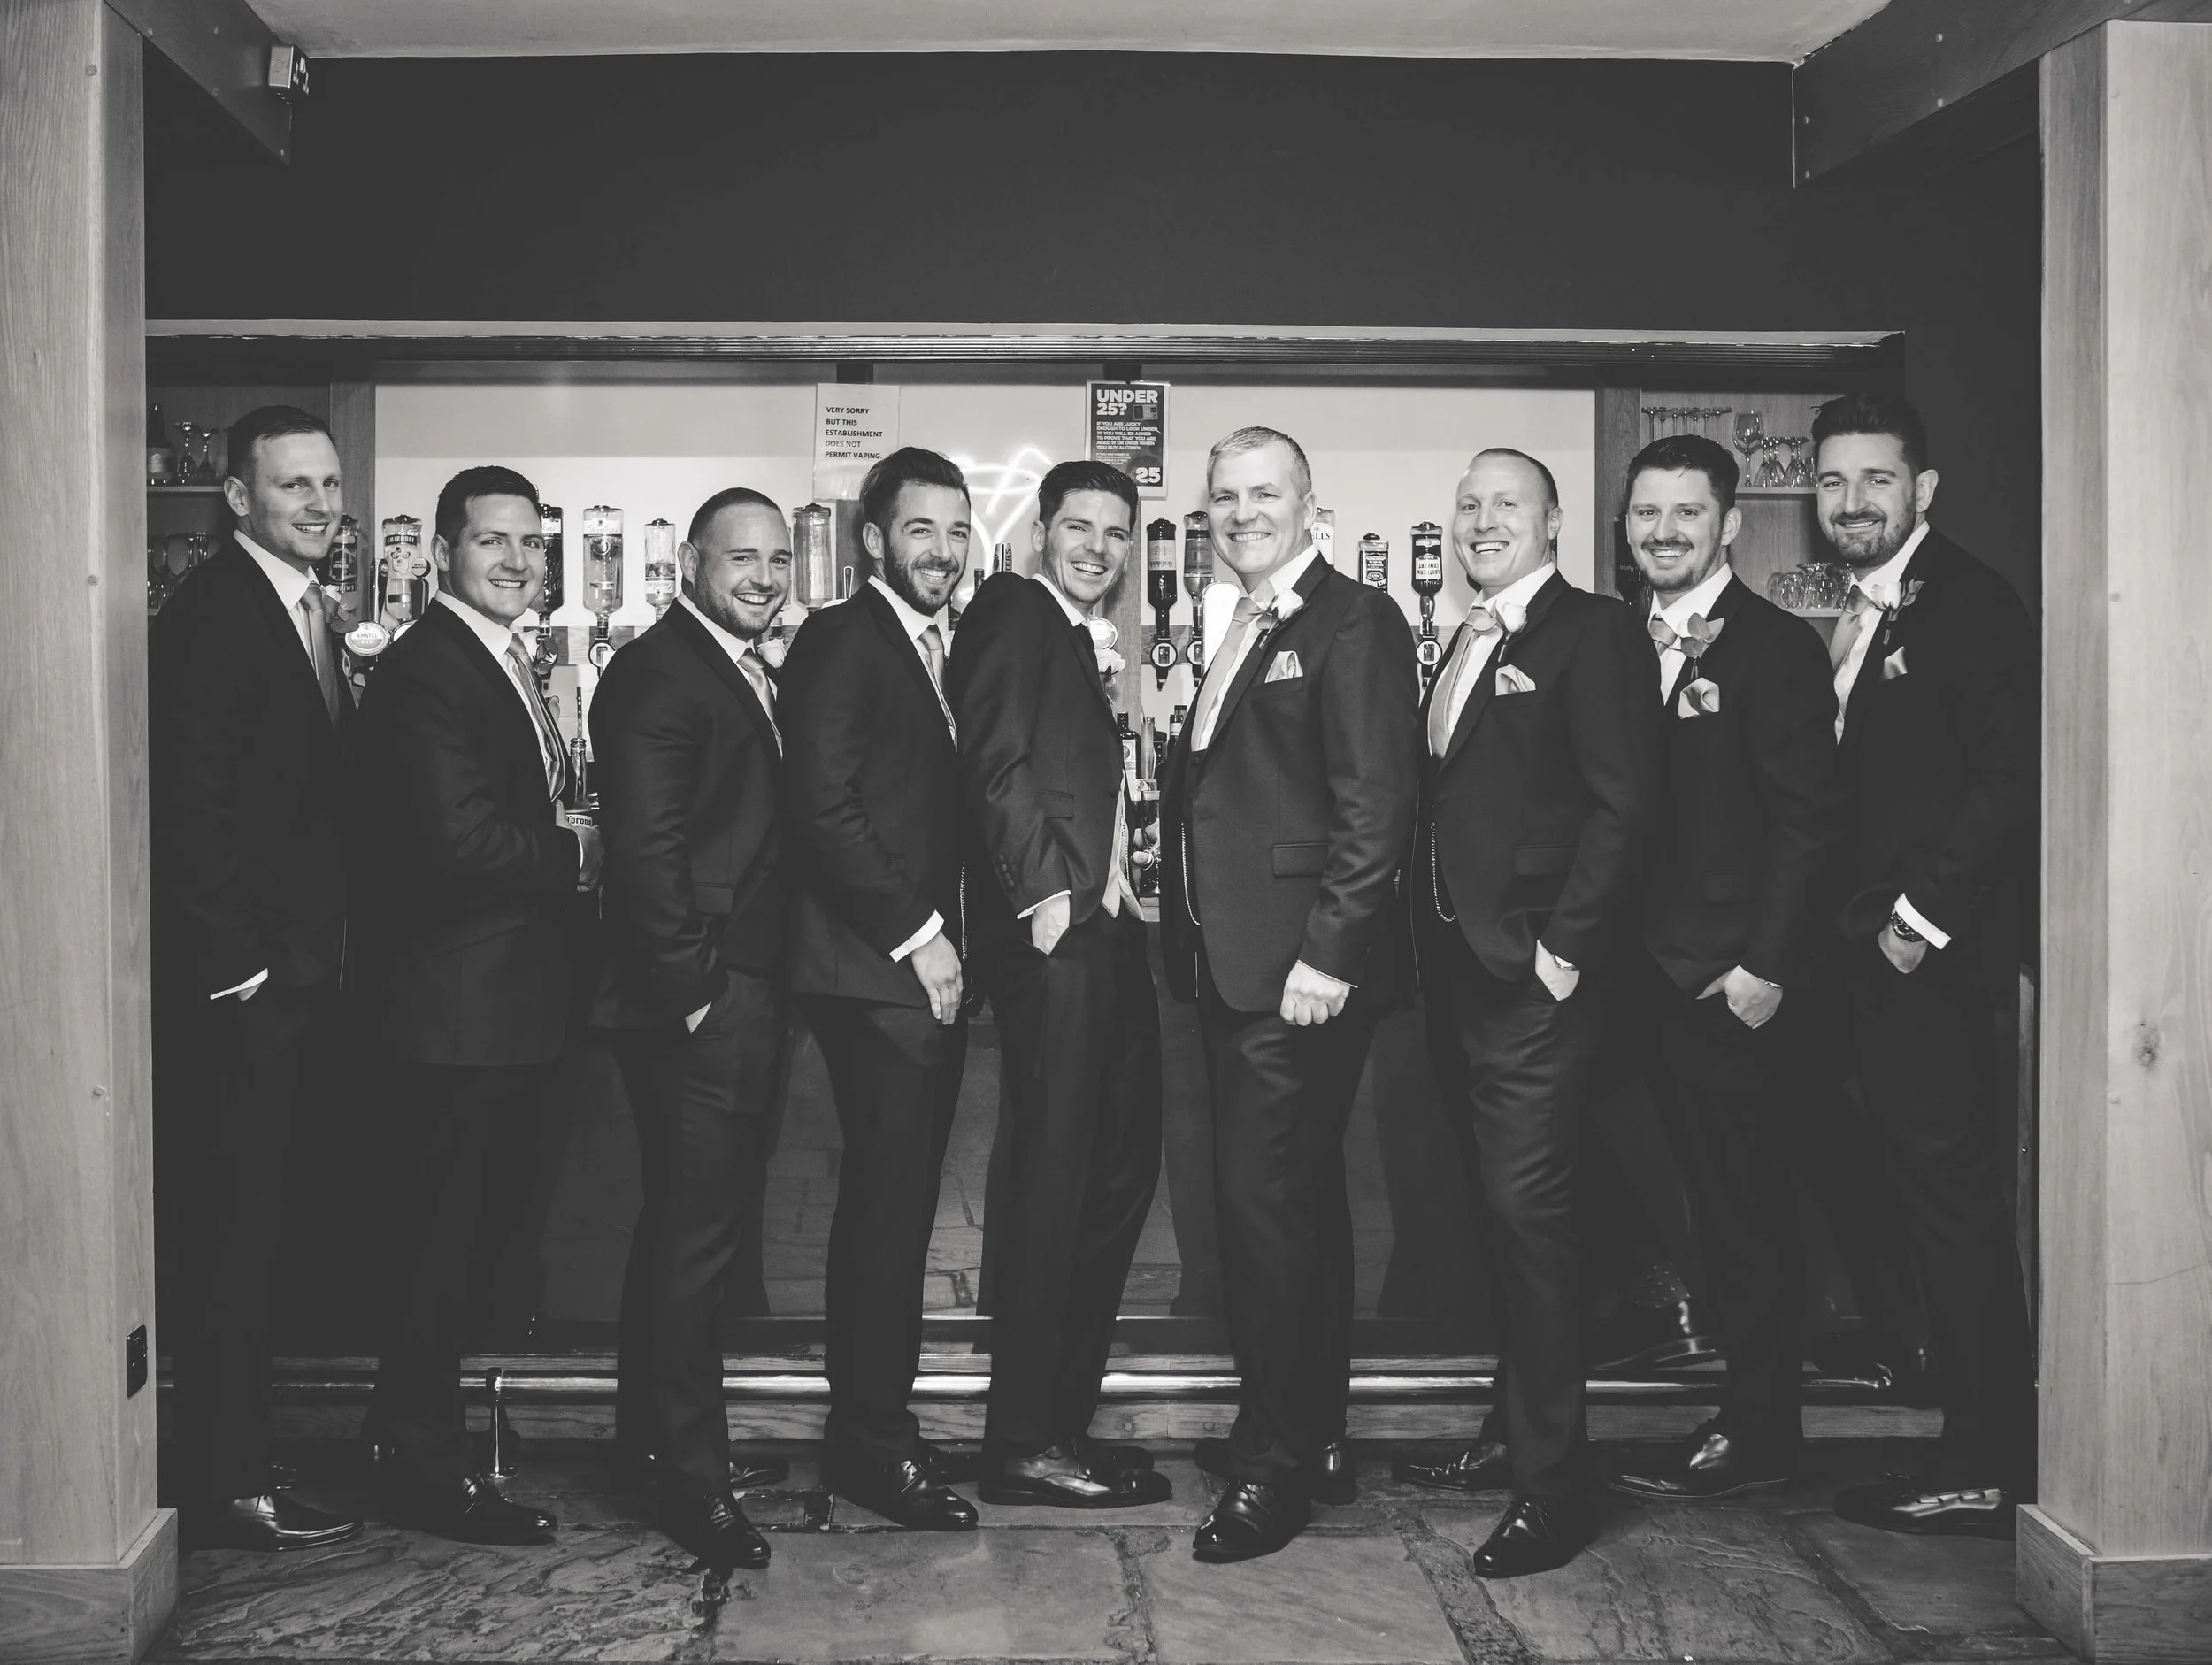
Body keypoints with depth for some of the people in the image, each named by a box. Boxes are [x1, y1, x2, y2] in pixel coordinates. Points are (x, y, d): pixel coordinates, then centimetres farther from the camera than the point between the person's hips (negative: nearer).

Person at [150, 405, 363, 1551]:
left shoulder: (306, 611, 15)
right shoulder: (211, 612, -13)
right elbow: (191, 803, -18)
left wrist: (317, 957, 11)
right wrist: (236, 964, -17)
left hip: (298, 976, 9)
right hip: (237, 984, -9)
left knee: (253, 1230, 14)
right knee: (230, 1233, -1)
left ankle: (231, 1458, 23)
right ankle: (229, 1489, 8)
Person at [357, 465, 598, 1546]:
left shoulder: (505, 666, 16)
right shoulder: (422, 673, -16)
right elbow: (459, 837, -25)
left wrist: (570, 849, -4)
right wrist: (580, 853, -14)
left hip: (511, 1000, 10)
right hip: (455, 1000, -10)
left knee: (459, 1228, 18)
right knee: (438, 1231, -1)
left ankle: (429, 1440, 31)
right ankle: (422, 1464, 10)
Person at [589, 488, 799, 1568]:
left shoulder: (751, 675, 17)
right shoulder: (655, 676, -14)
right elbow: (644, 851, -21)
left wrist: (762, 994, 12)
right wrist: (693, 990, -19)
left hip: (745, 1006, 10)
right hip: (694, 1010, -10)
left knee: (698, 1229, 18)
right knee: (694, 1238, -3)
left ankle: (663, 1435, 31)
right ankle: (690, 1471, 8)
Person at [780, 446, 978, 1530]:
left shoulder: (935, 652, 19)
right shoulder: (840, 640, -7)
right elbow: (822, 810, -16)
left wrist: (947, 935, 8)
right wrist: (916, 937, -14)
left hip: (928, 967, 8)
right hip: (873, 971, -8)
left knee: (895, 1200, 11)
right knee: (892, 1196, -7)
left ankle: (875, 1422, 20)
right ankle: (869, 1439, 2)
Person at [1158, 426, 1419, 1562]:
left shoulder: (1353, 623, -9)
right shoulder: (1232, 630, 17)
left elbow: (1376, 803, -16)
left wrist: (1329, 955, -21)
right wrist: (1189, 933, 9)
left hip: (1300, 968, -9)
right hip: (1230, 960, 9)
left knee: (1267, 1200, -7)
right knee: (1294, 1200, 16)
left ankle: (1276, 1465, 5)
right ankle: (1312, 1438, 28)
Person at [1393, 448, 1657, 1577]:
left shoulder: (1593, 636, -7)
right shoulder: (1464, 647, 19)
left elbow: (1622, 801, -15)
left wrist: (1563, 948, -18)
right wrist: (1432, 945, 10)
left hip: (1535, 975, -8)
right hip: (1458, 971, 8)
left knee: (1528, 1207, -8)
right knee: (1498, 1209, 15)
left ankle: (1550, 1488, -1)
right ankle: (1511, 1434, 26)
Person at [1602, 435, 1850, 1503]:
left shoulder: (1773, 646, -7)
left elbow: (1812, 815, -12)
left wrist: (1765, 965, -15)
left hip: (1738, 984, -6)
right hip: (1662, 976, 6)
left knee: (1747, 1206, 0)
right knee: (1718, 1203, 11)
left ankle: (1757, 1434, 11)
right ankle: (1754, 1406, 21)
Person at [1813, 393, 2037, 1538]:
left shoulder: (1966, 604, -10)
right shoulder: (1865, 615, 17)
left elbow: (2012, 778, -17)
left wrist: (1926, 915, -16)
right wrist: (1873, 923, 9)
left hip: (1933, 958, -9)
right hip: (1884, 952, 9)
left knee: (1951, 1199, -5)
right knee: (1939, 1205, 11)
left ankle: (1984, 1471, 3)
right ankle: (1982, 1452, 19)